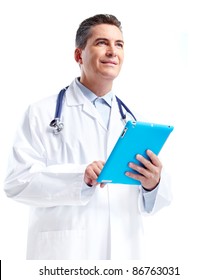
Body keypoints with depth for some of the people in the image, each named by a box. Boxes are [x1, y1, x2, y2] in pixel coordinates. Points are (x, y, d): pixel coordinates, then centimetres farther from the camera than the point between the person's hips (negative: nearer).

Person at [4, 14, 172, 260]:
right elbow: (17, 182, -11)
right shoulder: (42, 113, -1)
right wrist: (80, 177, -24)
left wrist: (153, 185, -15)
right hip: (65, 249, -3)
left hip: (126, 249, 4)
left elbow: (151, 204, 7)